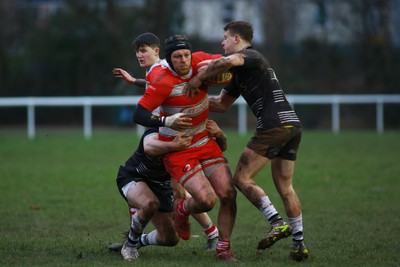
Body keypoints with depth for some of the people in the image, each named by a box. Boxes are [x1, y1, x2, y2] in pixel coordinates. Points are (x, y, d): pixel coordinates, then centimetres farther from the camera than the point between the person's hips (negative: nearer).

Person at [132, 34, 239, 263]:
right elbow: (138, 115, -23)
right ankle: (182, 210, 18)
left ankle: (223, 249, 11)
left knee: (228, 194, -7)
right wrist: (166, 121, -35)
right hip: (177, 149, -6)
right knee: (207, 200, -19)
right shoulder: (163, 82, -22)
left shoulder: (199, 62, -6)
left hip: (205, 141, 6)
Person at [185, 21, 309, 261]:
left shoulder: (252, 56, -3)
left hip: (274, 124, -10)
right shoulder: (240, 72, 26)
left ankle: (277, 222, -16)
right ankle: (299, 243, 9)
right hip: (293, 124, 10)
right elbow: (221, 104, 30)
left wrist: (199, 78, -18)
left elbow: (228, 61, -28)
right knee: (285, 186, 12)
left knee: (242, 178, -5)